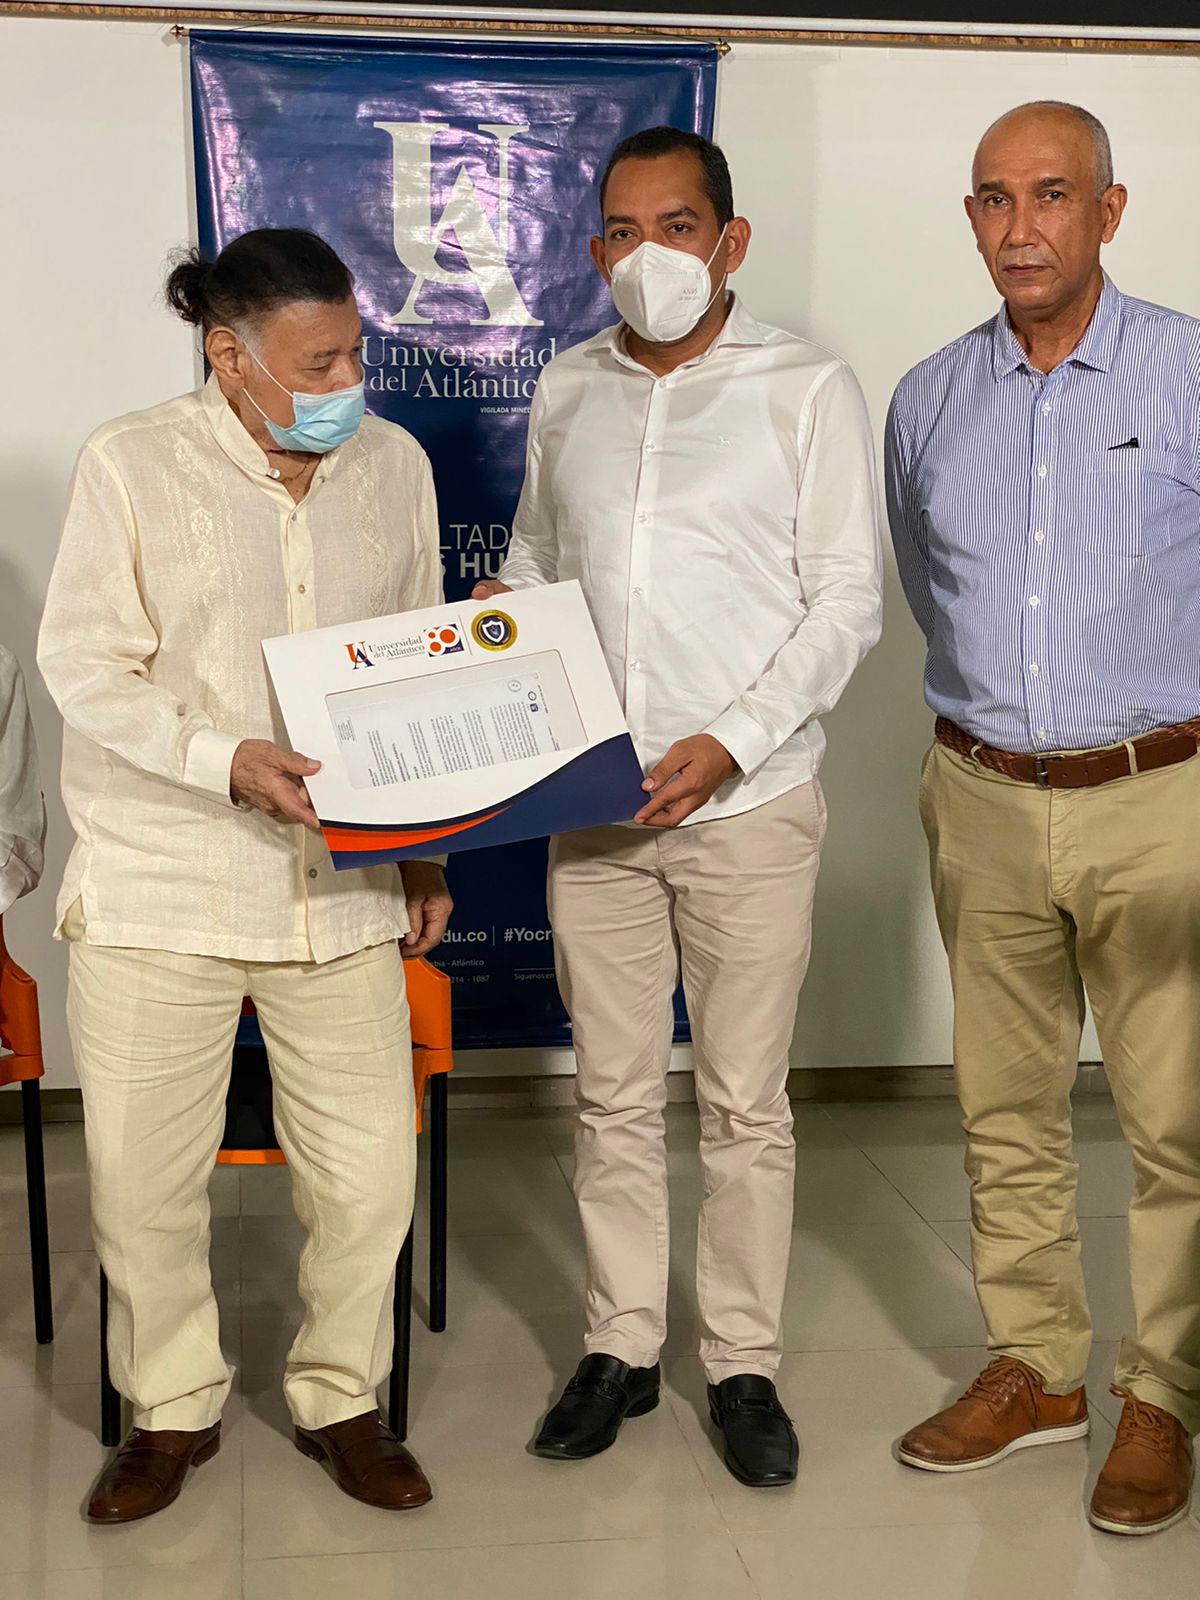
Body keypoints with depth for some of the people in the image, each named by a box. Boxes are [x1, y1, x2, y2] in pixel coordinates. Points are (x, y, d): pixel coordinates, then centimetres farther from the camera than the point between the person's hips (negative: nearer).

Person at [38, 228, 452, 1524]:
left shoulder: (393, 464, 6)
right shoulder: (132, 464, -4)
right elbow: (85, 667, -7)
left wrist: (426, 849, 12)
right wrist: (225, 761, -21)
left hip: (342, 886, 3)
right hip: (157, 887, -2)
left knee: (368, 1171, 5)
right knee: (142, 1174, 6)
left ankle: (340, 1398, 29)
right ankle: (172, 1410, 30)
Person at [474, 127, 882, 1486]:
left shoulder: (806, 389, -2)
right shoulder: (566, 392, 10)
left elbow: (846, 599, -5)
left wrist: (731, 742, -16)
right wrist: (495, 613, -3)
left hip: (748, 806, -3)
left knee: (745, 1105, 6)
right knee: (613, 1095, 11)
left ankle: (744, 1363, 22)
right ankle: (620, 1348, 26)